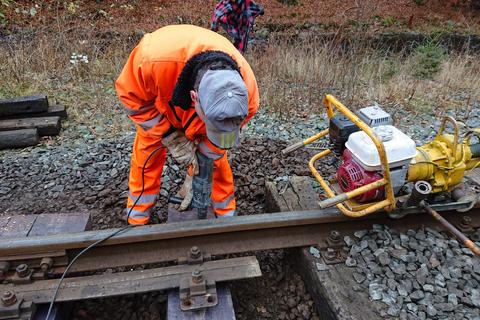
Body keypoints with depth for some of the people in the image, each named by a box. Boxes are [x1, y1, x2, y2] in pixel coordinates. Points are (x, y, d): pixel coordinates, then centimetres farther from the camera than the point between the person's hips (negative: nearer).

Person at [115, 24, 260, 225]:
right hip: (161, 103, 0)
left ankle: (225, 214, 23)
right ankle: (137, 219, 24)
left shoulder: (246, 91, -39)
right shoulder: (152, 60, -47)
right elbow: (130, 95, -24)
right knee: (146, 155, 3)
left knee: (215, 156, -1)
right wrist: (170, 137, -29)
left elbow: (222, 137, -20)